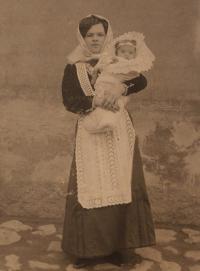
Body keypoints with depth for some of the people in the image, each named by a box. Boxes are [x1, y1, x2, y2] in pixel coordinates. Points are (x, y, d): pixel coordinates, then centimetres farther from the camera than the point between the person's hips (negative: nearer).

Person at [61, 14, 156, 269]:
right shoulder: (73, 68, 6)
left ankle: (118, 244, 14)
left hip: (120, 132, 1)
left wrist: (119, 89, -26)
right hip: (90, 133, -1)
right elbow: (69, 101, -5)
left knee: (122, 187, 1)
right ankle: (85, 248, 9)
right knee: (89, 189, -3)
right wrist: (96, 100, -21)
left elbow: (141, 81, -7)